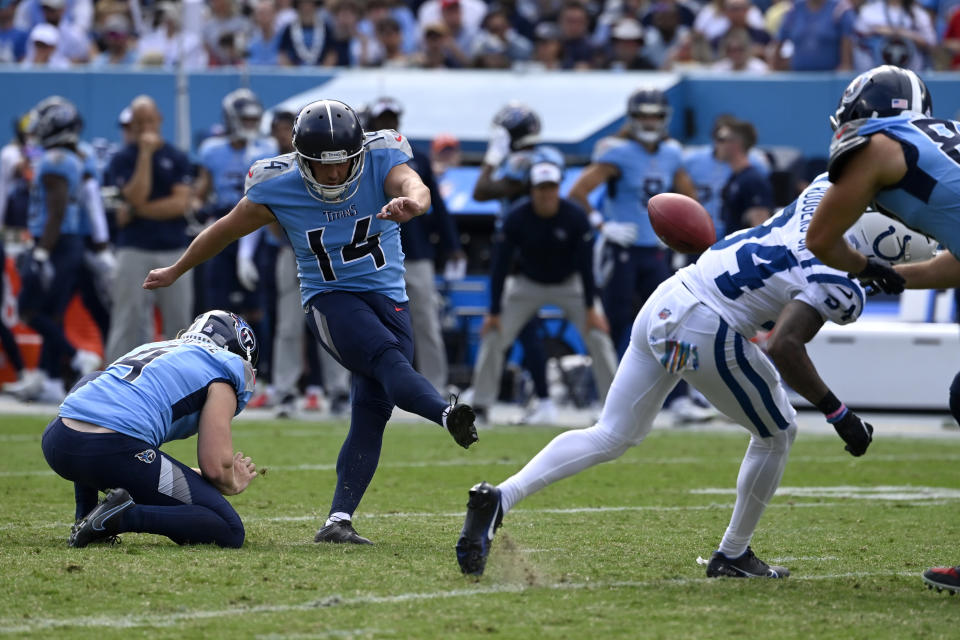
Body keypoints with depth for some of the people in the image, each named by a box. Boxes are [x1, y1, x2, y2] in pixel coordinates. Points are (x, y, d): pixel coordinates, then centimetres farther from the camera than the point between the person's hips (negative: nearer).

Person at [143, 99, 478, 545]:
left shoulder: (381, 163, -9)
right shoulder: (277, 190, -8)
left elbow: (414, 186, -32)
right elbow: (224, 231, 8)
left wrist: (410, 203, -58)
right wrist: (175, 272, 22)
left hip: (388, 298, 3)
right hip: (330, 301, -3)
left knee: (372, 410, -5)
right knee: (387, 357, -31)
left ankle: (339, 520, -5)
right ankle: (448, 415, -59)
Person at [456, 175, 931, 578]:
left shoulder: (826, 189, 5)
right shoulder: (839, 285, -16)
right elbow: (784, 347, -25)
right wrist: (838, 414, -18)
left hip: (662, 306, 8)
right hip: (708, 334, -8)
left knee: (610, 437, 15)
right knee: (776, 433, 18)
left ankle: (500, 498, -2)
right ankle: (733, 556, 27)